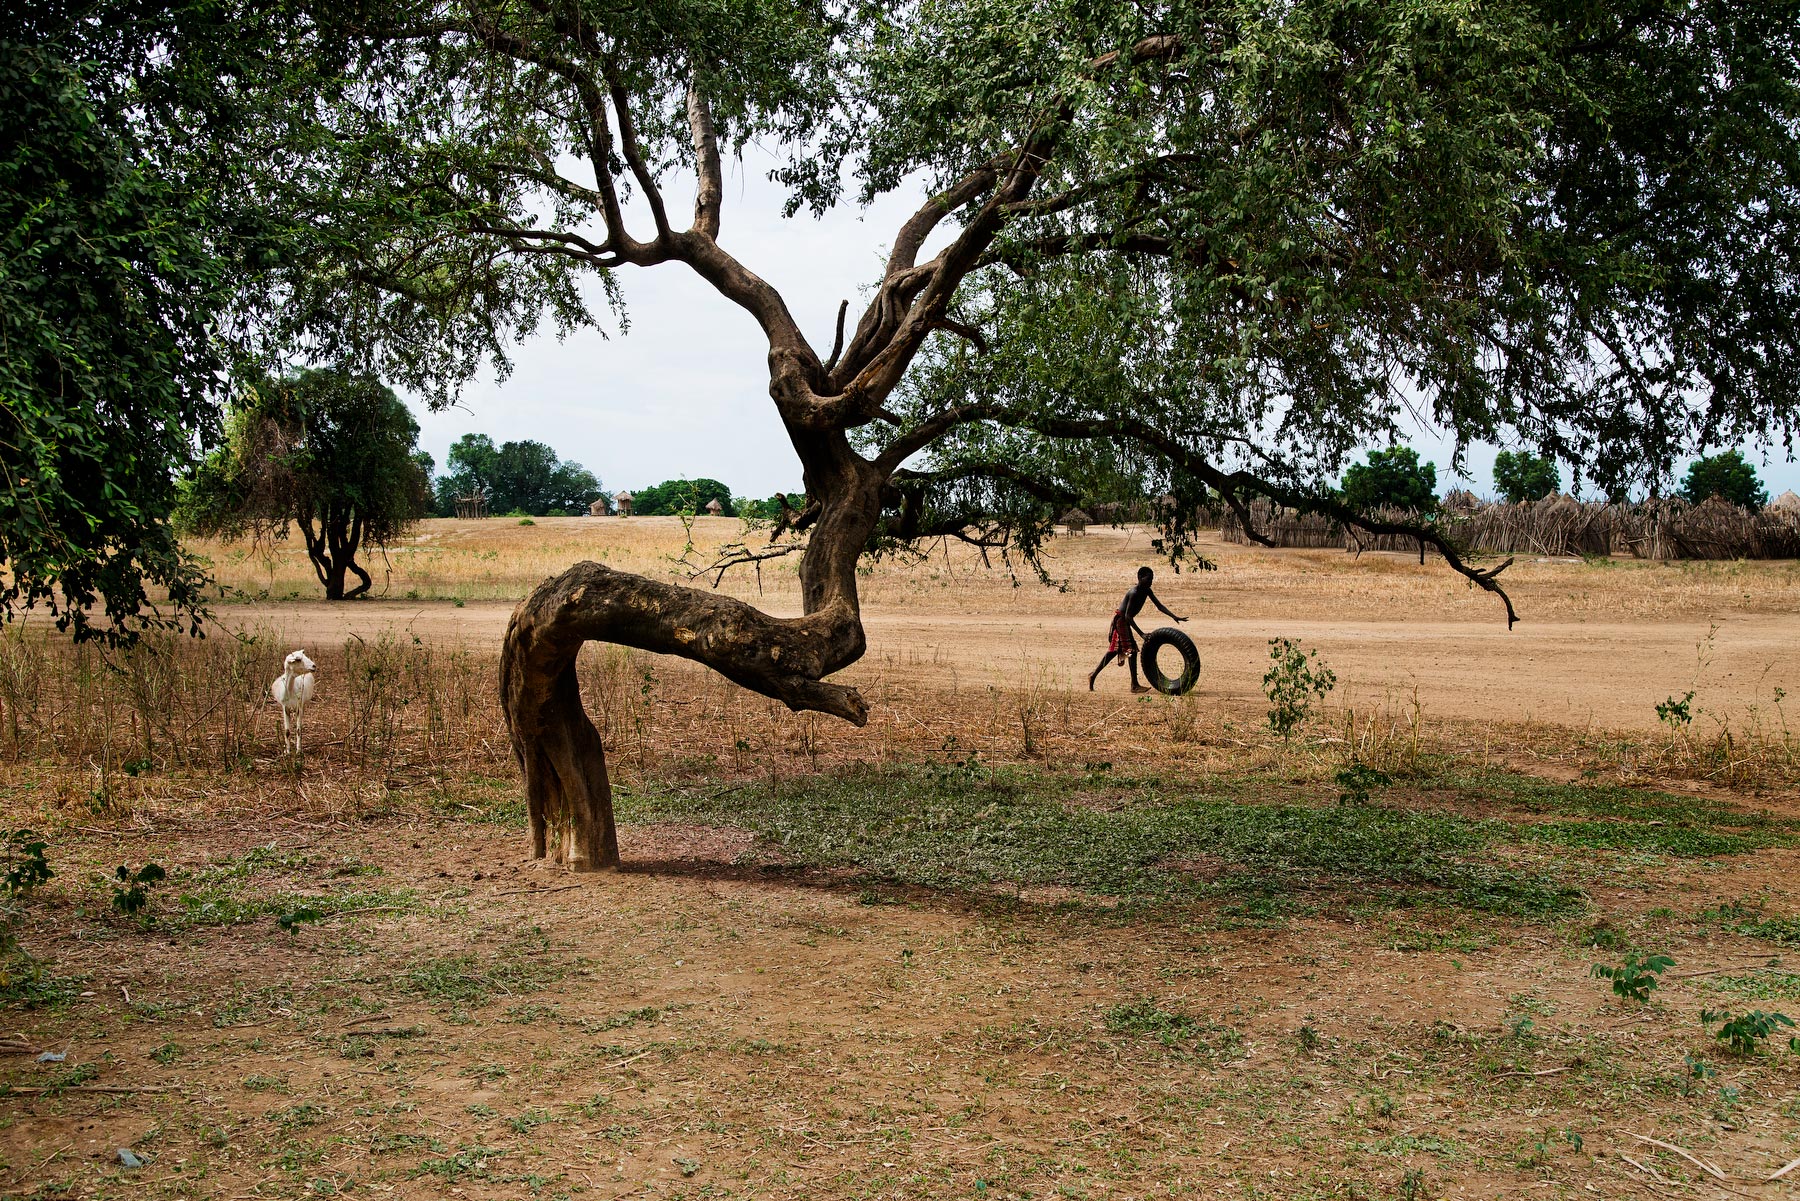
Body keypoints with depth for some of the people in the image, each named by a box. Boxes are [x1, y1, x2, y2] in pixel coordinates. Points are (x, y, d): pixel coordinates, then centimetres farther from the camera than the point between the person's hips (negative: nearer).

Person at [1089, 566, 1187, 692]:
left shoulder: (1146, 590, 3)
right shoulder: (1134, 593, -25)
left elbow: (1159, 606, 5)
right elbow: (1128, 616, -27)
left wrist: (1175, 617, -7)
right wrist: (1141, 633, -28)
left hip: (1124, 621, 10)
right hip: (1120, 620, -10)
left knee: (1114, 651, 16)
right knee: (1132, 650, -12)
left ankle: (1093, 675, 24)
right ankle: (1134, 685, -12)